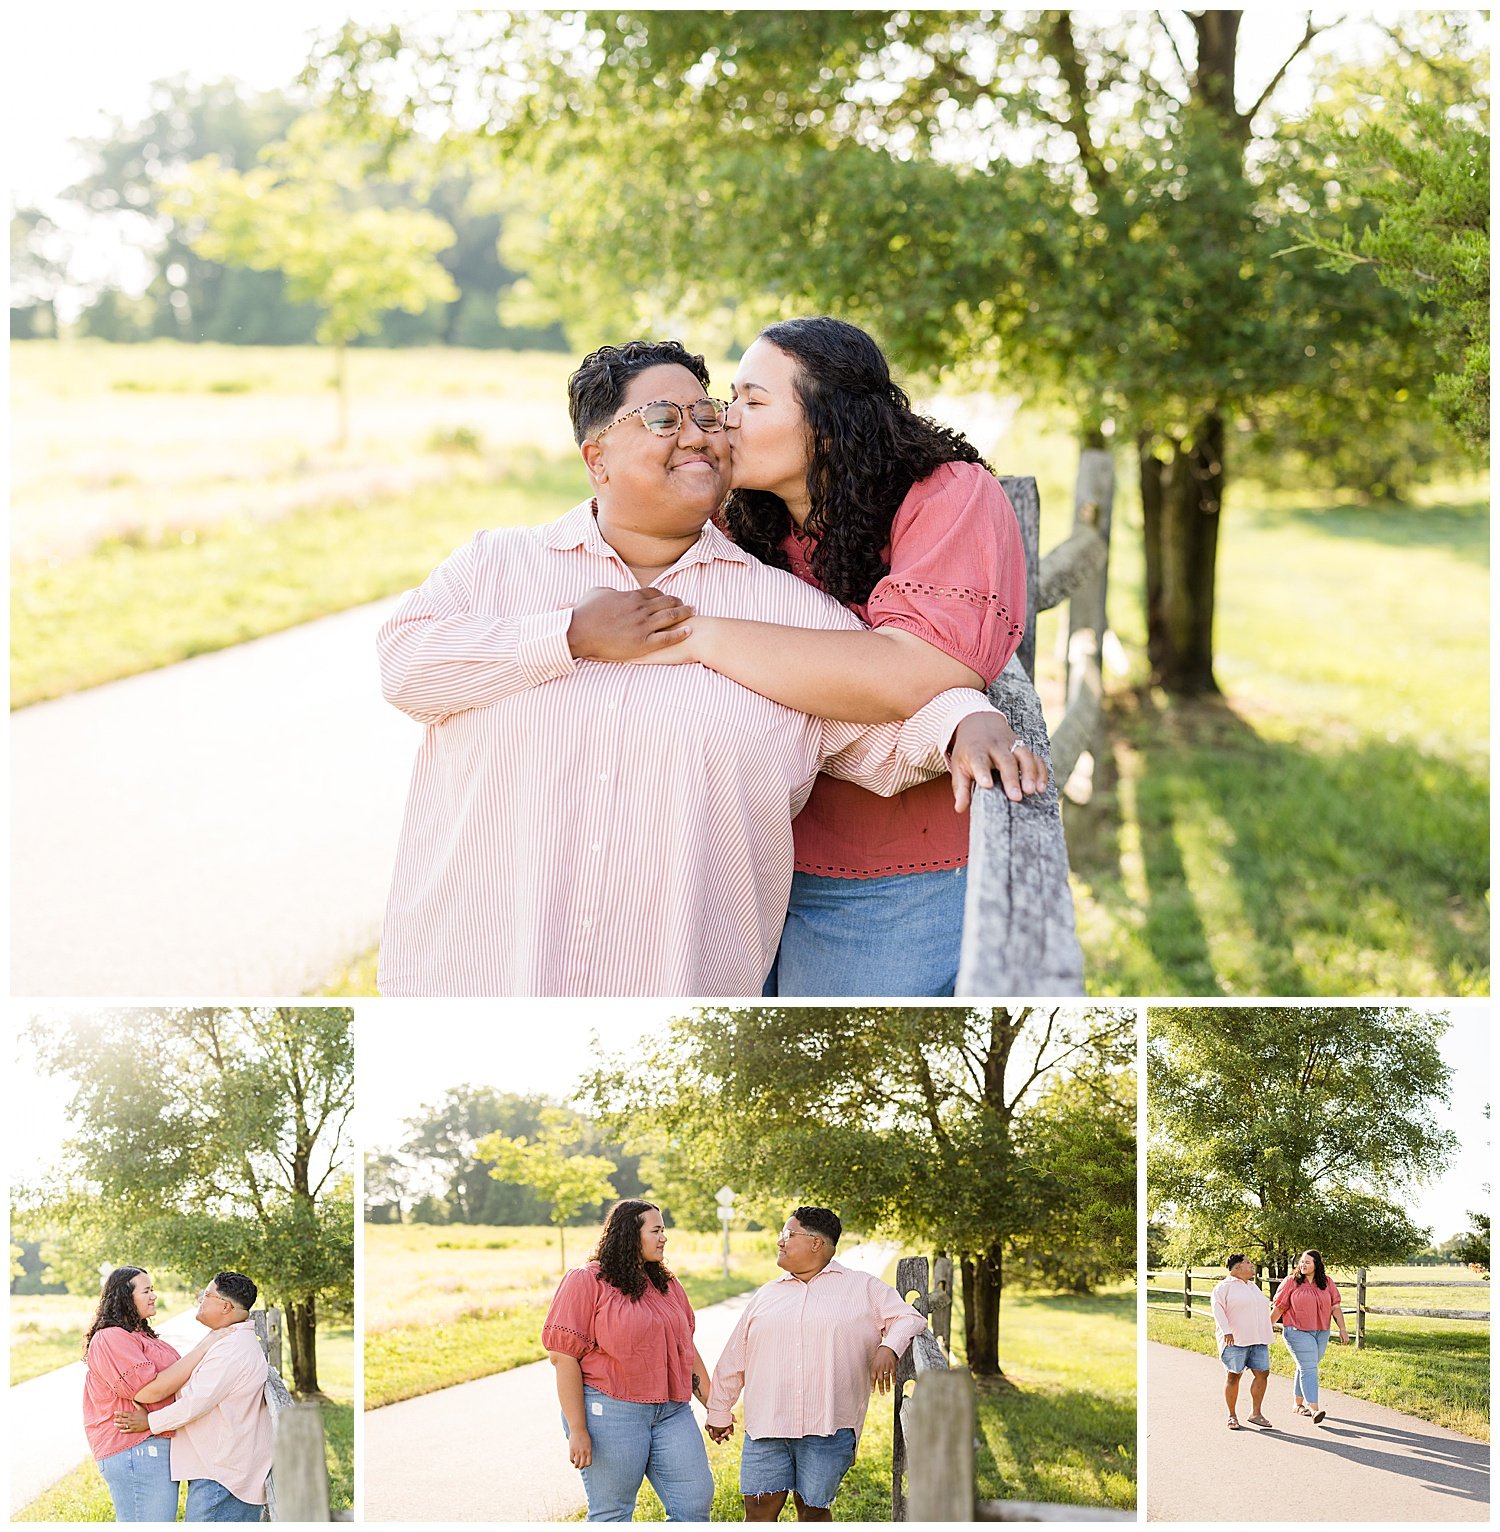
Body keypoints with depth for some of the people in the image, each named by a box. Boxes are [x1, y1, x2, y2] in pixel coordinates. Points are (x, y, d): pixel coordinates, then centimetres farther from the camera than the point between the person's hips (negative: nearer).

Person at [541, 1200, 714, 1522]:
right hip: (611, 1410, -6)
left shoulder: (666, 1284, 14)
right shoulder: (587, 1282, -6)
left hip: (671, 1411, 6)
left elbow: (686, 1348, 20)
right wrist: (577, 1430, -15)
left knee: (695, 1502, -1)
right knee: (612, 1515, 1)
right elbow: (564, 1356, -10)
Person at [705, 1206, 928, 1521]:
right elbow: (734, 1361, 23)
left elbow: (909, 1319, 4)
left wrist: (889, 1348, -17)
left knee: (813, 1509, 3)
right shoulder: (767, 1296, 18)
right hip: (766, 1424, 3)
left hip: (827, 1425, -3)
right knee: (759, 1507, -4)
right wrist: (719, 1411, 26)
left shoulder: (864, 1289, 9)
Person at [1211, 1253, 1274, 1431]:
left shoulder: (1253, 1286, 21)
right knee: (1234, 1376, -3)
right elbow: (1218, 1308, -14)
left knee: (1262, 1373, -2)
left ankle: (1256, 1413, 6)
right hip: (1235, 1340, -7)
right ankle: (1232, 1416, 5)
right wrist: (1226, 1330, -25)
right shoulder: (1225, 1286, -2)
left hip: (1257, 1340, 7)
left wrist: (1264, 1337, 26)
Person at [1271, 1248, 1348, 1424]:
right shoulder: (1291, 1282, -4)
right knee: (1308, 1368, -13)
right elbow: (1278, 1307, -1)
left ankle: (1297, 1404, 29)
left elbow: (1336, 1306, 7)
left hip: (1321, 1333, 4)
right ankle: (1314, 1409, -20)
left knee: (1306, 1368, 14)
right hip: (1297, 1332, -4)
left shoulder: (1327, 1283, 6)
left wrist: (1343, 1329, 2)